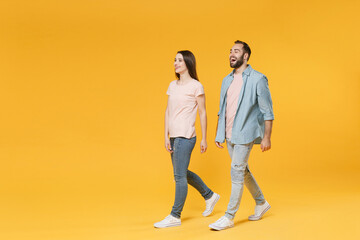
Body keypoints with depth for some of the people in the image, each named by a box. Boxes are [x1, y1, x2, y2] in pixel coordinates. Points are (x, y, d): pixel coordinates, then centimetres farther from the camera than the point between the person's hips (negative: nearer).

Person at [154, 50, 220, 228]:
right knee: (182, 173, 17)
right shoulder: (172, 85, 13)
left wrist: (204, 139, -2)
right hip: (174, 137, 8)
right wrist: (166, 136, 6)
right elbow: (168, 111, 12)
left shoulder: (196, 86, -5)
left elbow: (202, 113, -3)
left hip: (185, 137, -8)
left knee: (179, 175, -4)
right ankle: (210, 196, 36)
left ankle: (175, 216, 5)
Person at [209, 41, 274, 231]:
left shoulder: (257, 79, -8)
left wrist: (267, 137, -12)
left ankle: (229, 217, -1)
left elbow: (267, 111, -8)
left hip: (245, 134, -7)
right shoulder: (227, 80, 12)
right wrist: (218, 134, 16)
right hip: (229, 135, 7)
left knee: (237, 172, -8)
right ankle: (261, 203, 34)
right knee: (242, 171, 15)